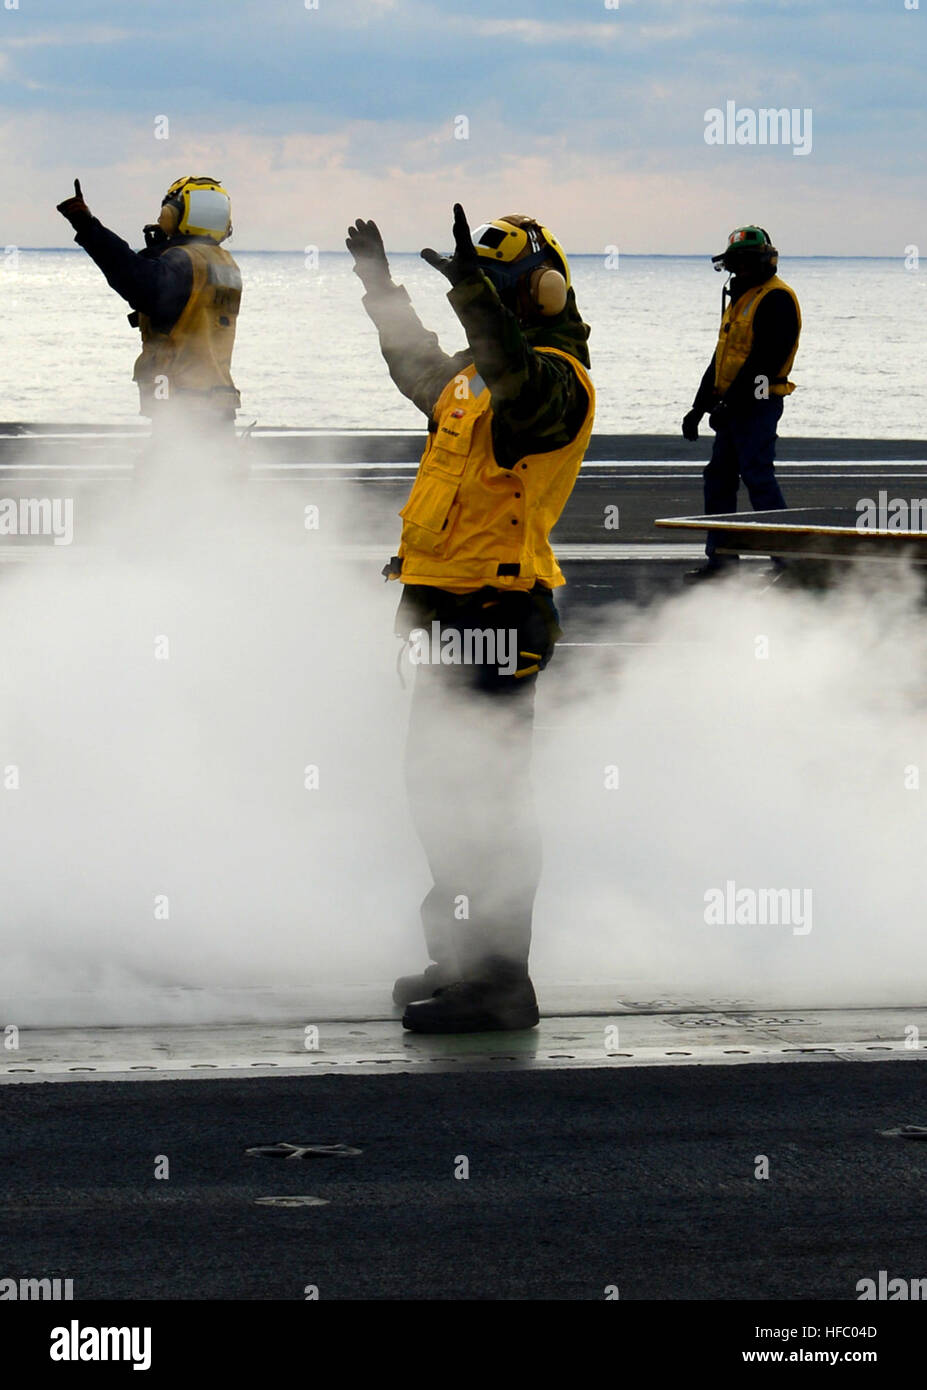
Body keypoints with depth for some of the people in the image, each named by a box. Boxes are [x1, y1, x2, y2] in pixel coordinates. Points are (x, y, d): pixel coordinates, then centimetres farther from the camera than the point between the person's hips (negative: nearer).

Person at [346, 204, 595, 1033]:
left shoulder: (558, 378, -13)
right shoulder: (479, 372, 16)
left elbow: (525, 392, -38)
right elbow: (421, 370, 39)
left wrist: (473, 290, -44)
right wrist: (380, 287, 45)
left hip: (495, 616, -10)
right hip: (451, 613, 10)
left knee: (482, 798, -10)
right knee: (438, 786, 18)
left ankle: (497, 985, -7)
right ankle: (459, 959, 29)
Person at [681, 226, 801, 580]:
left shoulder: (776, 298, -12)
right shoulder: (739, 298, 20)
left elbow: (766, 358, -20)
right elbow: (722, 356, 25)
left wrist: (730, 401, -22)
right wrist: (700, 406, 23)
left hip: (757, 403, -10)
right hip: (733, 405, 10)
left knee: (758, 477, -12)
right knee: (718, 477, 10)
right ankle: (721, 558, 15)